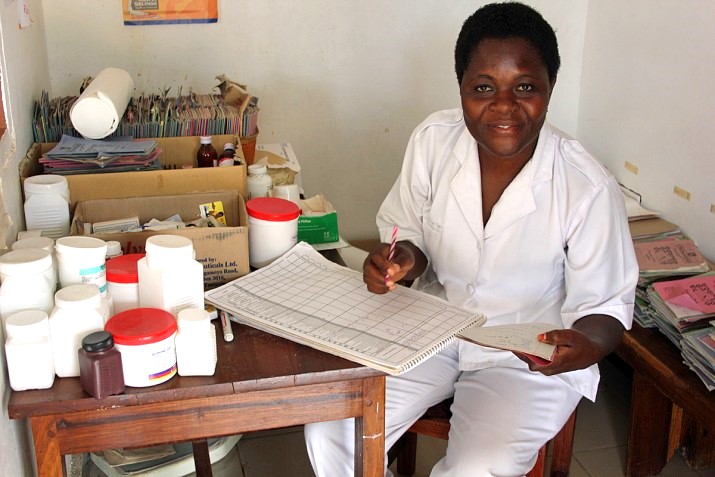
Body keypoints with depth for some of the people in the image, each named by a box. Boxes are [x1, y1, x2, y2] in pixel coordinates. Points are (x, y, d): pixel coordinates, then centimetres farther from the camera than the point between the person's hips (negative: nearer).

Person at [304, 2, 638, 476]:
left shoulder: (588, 187, -21)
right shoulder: (433, 139, -12)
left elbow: (605, 303, -10)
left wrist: (589, 347, -33)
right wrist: (401, 259, -19)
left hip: (531, 358, -3)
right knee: (328, 430, -11)